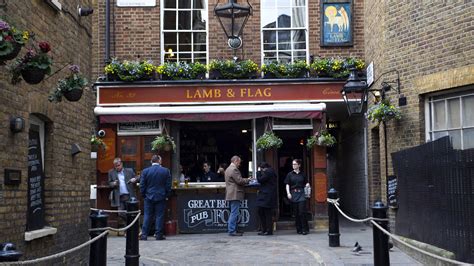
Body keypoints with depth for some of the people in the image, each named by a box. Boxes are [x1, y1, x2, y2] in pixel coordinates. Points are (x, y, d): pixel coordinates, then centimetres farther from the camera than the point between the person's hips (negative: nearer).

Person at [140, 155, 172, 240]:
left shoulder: (145, 171, -3)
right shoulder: (166, 171, -3)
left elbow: (142, 185, -1)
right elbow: (168, 185, -1)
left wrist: (144, 195, 10)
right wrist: (166, 195, 10)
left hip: (149, 197, 1)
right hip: (161, 197, -1)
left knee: (147, 216, 5)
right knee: (159, 216, 3)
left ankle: (144, 234, 3)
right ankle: (159, 234, 4)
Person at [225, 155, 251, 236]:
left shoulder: (228, 169, 19)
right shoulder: (234, 169, -14)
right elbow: (239, 180, -18)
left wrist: (245, 180, 19)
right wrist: (247, 180, -2)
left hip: (230, 195, 11)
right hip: (235, 195, -11)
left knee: (233, 213, 15)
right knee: (234, 213, -8)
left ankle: (230, 229, 19)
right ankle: (232, 231, -6)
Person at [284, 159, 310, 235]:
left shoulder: (302, 174, 7)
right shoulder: (290, 174, 6)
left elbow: (306, 182, 15)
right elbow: (287, 184, 4)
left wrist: (307, 184, -7)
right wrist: (288, 193, -7)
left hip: (301, 194, -1)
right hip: (293, 194, 1)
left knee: (302, 212, -9)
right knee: (297, 212, 5)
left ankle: (305, 229, -3)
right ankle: (299, 229, 13)